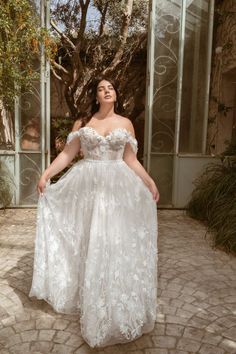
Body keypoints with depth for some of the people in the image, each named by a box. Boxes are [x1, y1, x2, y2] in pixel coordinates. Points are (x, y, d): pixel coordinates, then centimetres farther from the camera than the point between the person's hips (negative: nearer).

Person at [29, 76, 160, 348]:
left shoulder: (125, 123, 7)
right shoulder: (84, 122, 6)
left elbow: (131, 160, 8)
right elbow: (67, 153, 2)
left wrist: (150, 182, 1)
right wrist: (45, 175, -7)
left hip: (117, 187, 0)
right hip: (88, 186, 0)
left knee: (115, 241, 3)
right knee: (87, 240, 7)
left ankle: (115, 305, 22)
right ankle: (87, 295, 28)